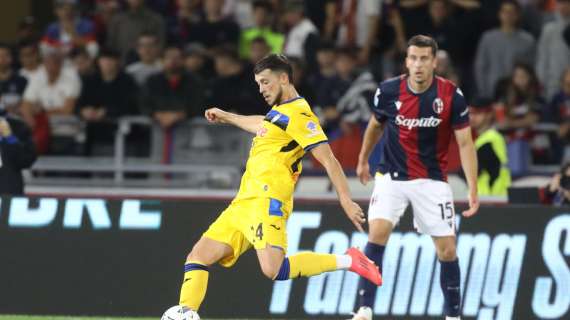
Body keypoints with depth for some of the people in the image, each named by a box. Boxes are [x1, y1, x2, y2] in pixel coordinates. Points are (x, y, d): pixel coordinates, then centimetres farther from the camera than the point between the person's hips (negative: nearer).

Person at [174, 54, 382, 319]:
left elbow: (328, 159, -15)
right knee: (198, 257, 3)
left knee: (273, 270, -28)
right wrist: (226, 117, 57)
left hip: (266, 201, -10)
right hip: (244, 204, 10)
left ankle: (347, 261, -15)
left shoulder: (298, 114, -8)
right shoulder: (279, 111, 20)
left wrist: (346, 201, -22)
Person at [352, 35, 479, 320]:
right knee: (377, 232, -20)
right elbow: (375, 125, 13)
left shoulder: (451, 95, -13)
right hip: (392, 176, 0)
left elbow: (465, 143, -7)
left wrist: (473, 189, -13)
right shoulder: (388, 91, -9)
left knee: (447, 249, -2)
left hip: (432, 180, 0)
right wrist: (363, 160, 25)